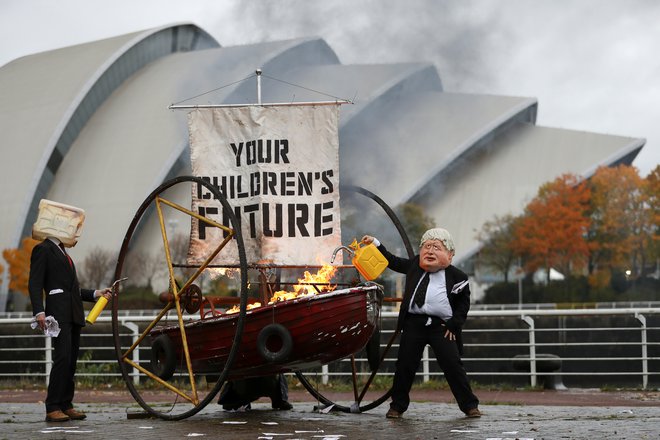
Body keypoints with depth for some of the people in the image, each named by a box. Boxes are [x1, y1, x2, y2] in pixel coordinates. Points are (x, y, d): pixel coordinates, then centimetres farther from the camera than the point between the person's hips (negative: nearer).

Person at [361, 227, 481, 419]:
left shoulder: (456, 277, -4)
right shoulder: (413, 265, 7)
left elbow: (463, 303, 4)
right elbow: (393, 262, 22)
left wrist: (454, 324, -5)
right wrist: (375, 244, 17)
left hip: (441, 326, -3)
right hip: (414, 324, 3)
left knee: (453, 365, -5)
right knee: (405, 365, 5)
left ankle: (470, 405, 7)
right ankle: (397, 406, 19)